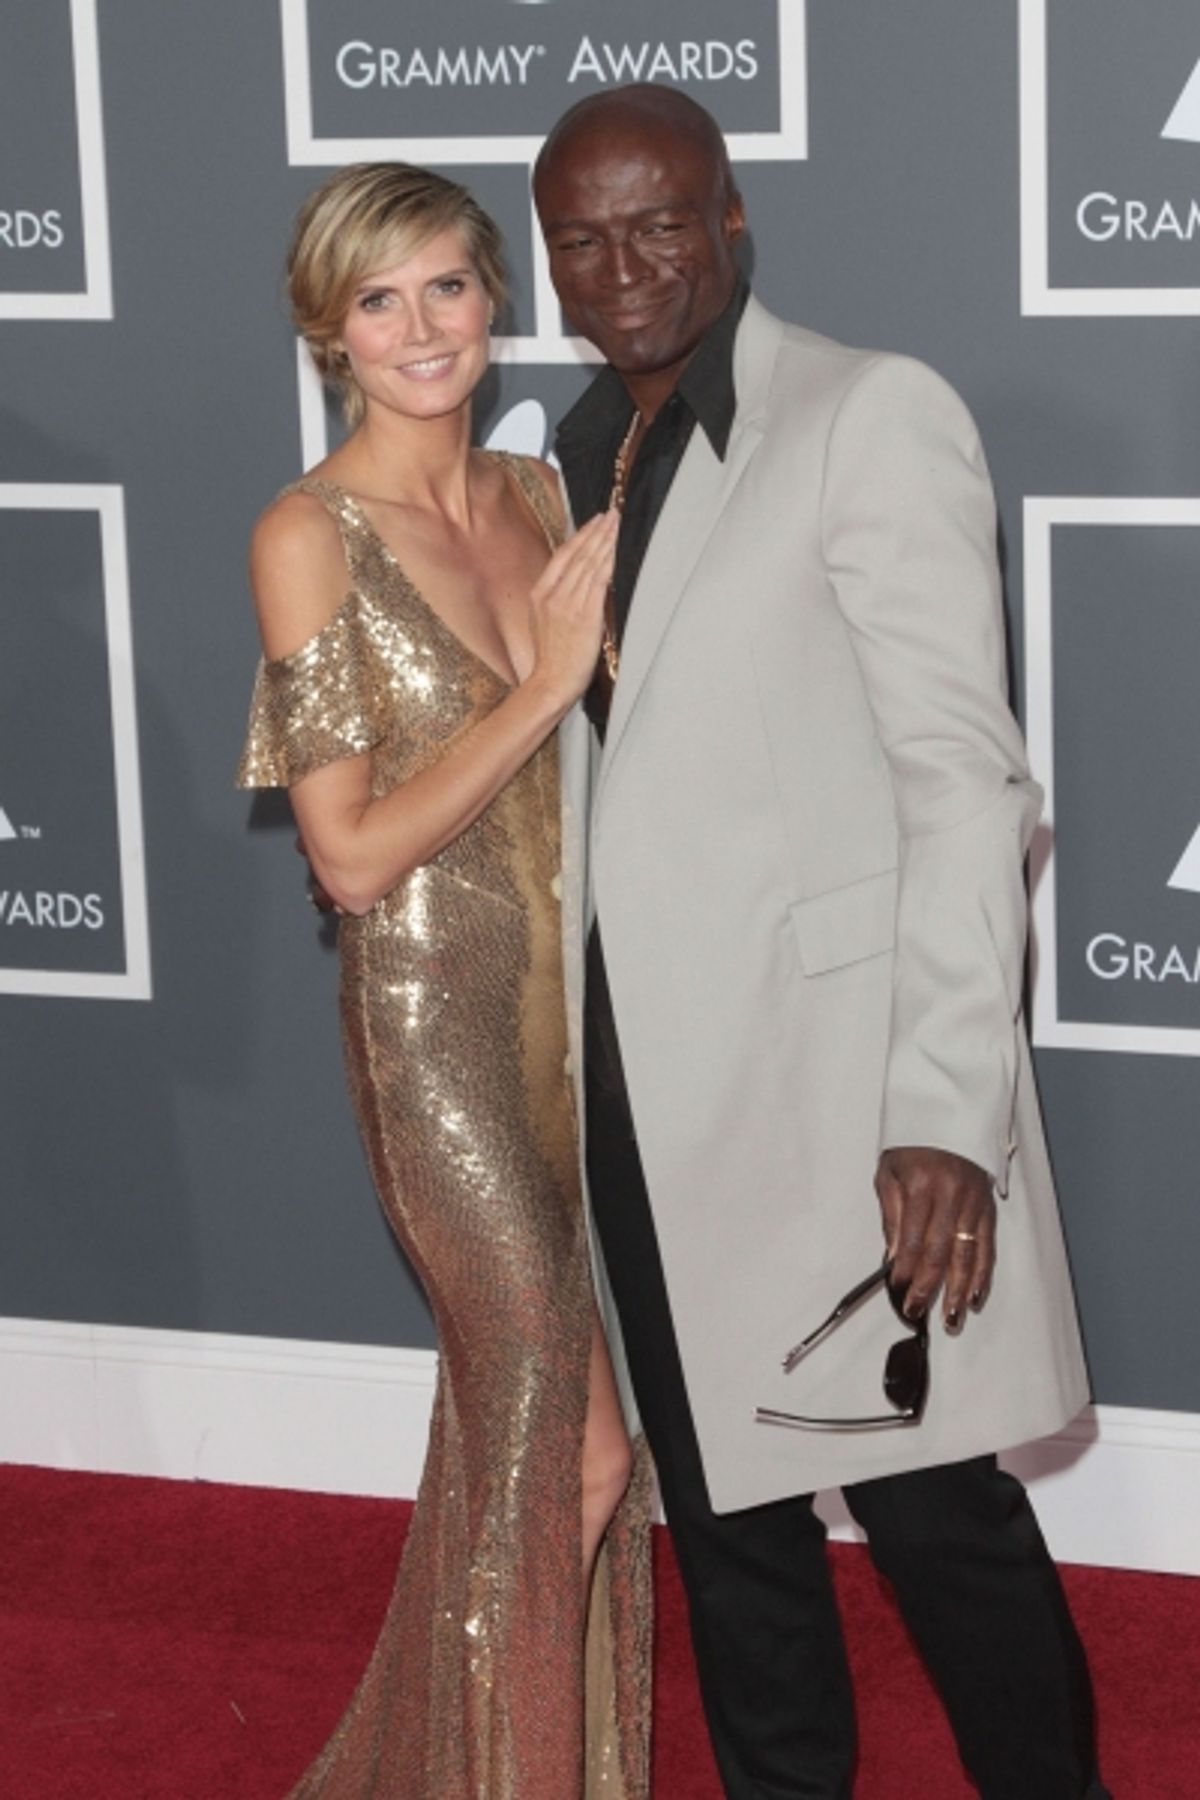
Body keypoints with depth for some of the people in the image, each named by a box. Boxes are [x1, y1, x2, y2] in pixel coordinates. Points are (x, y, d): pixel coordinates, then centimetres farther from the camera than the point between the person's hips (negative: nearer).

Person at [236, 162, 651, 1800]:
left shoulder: (541, 497, 6)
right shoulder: (311, 538, -12)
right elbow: (353, 854, -16)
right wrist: (545, 685, -17)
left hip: (581, 997, 6)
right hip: (440, 1024, -6)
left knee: (514, 1417, 15)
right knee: (571, 1447, -2)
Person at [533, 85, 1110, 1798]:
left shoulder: (873, 417, -7)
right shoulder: (571, 467, 13)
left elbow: (961, 776, -13)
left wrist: (948, 1107, -21)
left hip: (830, 1068, -6)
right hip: (643, 1081, 6)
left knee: (930, 1502, -1)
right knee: (723, 1507, 16)